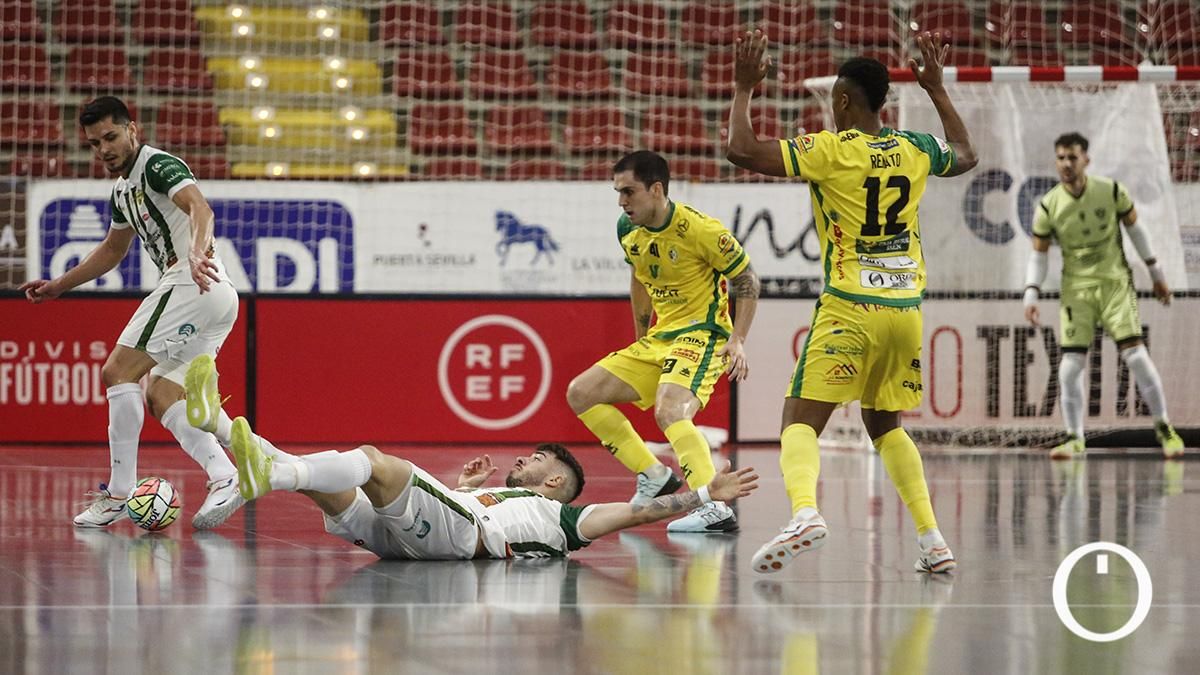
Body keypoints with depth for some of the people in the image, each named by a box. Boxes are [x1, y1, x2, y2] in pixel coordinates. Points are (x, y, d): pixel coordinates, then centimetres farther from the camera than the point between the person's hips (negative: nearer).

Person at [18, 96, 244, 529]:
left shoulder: (158, 165, -7)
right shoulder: (122, 189, 23)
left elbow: (199, 208, -26)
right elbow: (113, 250, 40)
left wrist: (198, 253, -45)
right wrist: (58, 286, 42)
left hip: (192, 283, -10)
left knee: (118, 371, -9)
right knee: (160, 396, 8)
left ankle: (120, 492, -11)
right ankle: (224, 478, -7)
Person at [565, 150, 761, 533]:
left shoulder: (699, 229, -19)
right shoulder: (628, 229, 2)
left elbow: (748, 282, -10)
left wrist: (737, 340, -19)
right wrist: (641, 338, 22)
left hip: (702, 335, -8)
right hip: (659, 338, 8)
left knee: (669, 411, -33)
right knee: (581, 394, 2)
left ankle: (716, 508, -36)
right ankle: (654, 477, 7)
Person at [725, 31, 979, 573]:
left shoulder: (830, 150, -8)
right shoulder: (914, 150, 9)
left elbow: (742, 150, -14)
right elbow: (966, 156, 32)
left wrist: (743, 89, 1)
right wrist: (937, 89, 39)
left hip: (850, 309, -5)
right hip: (905, 309, 5)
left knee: (800, 421, -6)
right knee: (886, 426, 21)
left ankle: (805, 512, -34)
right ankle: (932, 539, 9)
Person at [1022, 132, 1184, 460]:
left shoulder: (1111, 191, -7)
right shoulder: (1048, 207, -7)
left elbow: (1135, 229, 7)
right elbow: (1039, 254, 2)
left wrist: (1156, 273, 10)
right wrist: (1031, 295, -10)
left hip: (1115, 282, -1)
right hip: (1076, 288, 1)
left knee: (1135, 354, -10)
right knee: (1070, 365, -8)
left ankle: (1164, 428, 4)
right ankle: (1075, 439, 6)